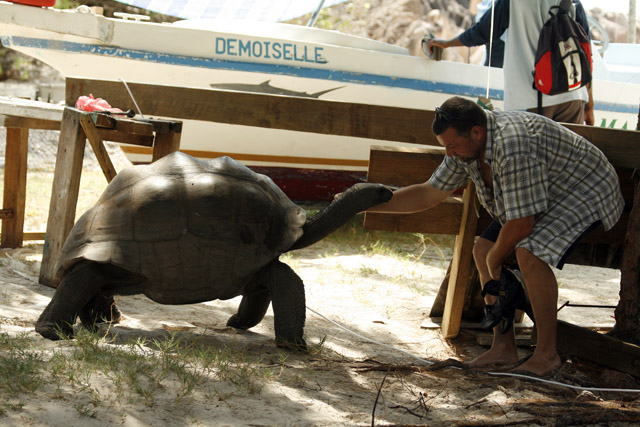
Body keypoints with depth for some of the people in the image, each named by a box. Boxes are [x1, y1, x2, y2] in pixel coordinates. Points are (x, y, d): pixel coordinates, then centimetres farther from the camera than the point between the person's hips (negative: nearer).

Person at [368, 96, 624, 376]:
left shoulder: (513, 147, -37)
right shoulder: (467, 144, -8)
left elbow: (521, 226, -32)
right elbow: (430, 194, 6)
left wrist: (495, 260, -13)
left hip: (587, 193, -10)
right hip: (546, 194, 10)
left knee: (530, 253, -30)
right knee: (483, 250, 1)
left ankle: (546, 353, -17)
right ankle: (503, 348, 5)